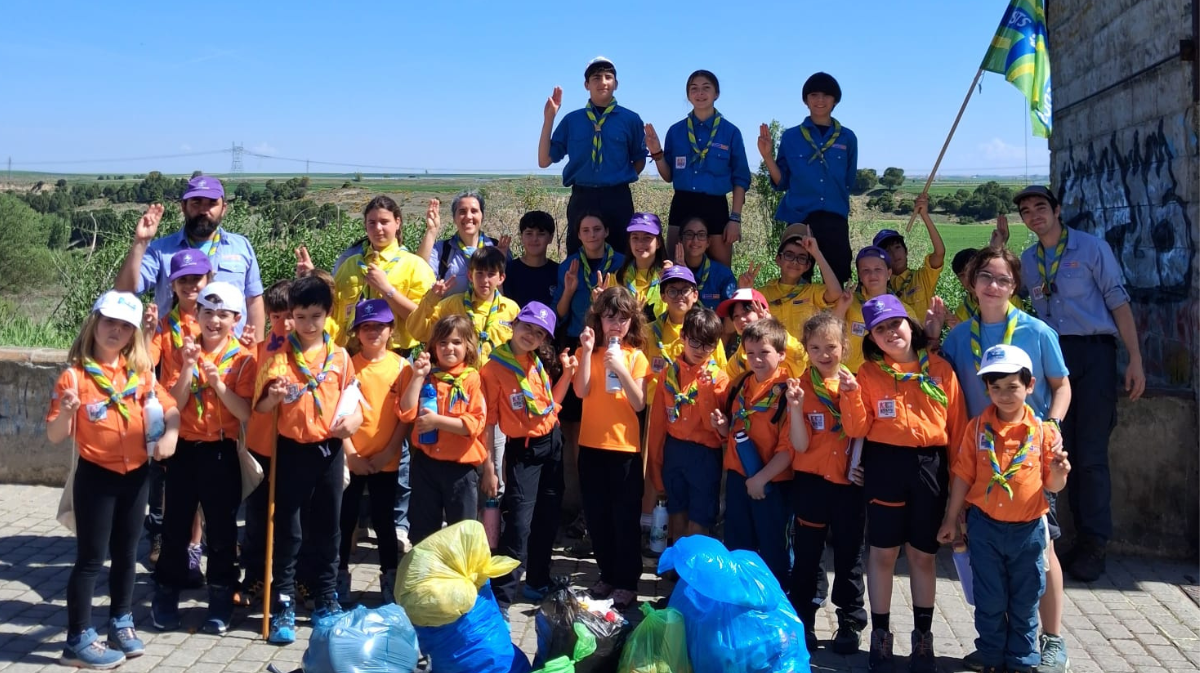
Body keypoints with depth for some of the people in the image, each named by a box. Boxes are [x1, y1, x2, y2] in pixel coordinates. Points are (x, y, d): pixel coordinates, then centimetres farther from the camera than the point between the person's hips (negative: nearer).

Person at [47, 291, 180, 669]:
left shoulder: (140, 371, 2)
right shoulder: (74, 375, -10)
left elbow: (169, 406, 7)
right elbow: (54, 436, -10)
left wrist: (170, 432, -13)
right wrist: (66, 410, -30)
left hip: (136, 474, 4)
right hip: (96, 476, -4)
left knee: (126, 553, 16)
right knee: (91, 558, 1)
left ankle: (121, 622, 32)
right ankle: (79, 639, 11)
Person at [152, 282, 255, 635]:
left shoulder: (243, 358, -4)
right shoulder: (184, 352, 3)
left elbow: (246, 413, -11)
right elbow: (173, 406, -6)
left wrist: (218, 382, -22)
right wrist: (189, 367, -17)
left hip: (221, 452, -2)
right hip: (184, 449, 2)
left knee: (221, 530, 6)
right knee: (175, 527, 9)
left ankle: (221, 603, 17)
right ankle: (166, 599, 23)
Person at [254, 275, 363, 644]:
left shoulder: (339, 356, 3)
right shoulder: (279, 356, -3)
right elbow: (261, 407, -4)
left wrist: (354, 418, -11)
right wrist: (275, 396, -25)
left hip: (329, 448, 2)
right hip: (292, 449, -2)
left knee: (327, 527, 11)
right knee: (287, 529, 3)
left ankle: (326, 600, 23)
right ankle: (284, 605, 11)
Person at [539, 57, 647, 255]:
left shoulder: (631, 119, 2)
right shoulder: (571, 120, 4)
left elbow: (639, 161, 13)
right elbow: (544, 160, 3)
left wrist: (621, 180, -2)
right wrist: (549, 118, -4)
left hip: (617, 199, -1)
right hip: (581, 199, 1)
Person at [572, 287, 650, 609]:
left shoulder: (636, 356, -2)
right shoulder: (587, 351, 4)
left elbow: (639, 404, -10)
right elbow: (581, 391, -11)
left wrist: (621, 369, -22)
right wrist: (587, 351, -17)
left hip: (624, 446, -3)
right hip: (591, 444, 3)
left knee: (625, 516, 2)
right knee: (596, 515, 11)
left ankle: (627, 582, 13)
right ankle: (607, 575, 26)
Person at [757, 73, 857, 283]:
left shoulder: (847, 138, 8)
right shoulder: (790, 137, 5)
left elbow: (849, 182, 18)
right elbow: (781, 183, 4)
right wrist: (767, 156, -7)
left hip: (834, 218, 1)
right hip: (798, 218, -1)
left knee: (839, 278, -4)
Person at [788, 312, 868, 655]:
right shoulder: (801, 387, -4)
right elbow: (801, 445, -10)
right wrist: (795, 406, -23)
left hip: (849, 480, 1)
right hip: (811, 481, -1)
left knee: (849, 554, 10)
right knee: (807, 554, 7)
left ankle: (851, 623, 23)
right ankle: (802, 622, 20)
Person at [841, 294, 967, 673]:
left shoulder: (940, 369, 3)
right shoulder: (868, 372, 2)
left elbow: (957, 426, 5)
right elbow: (857, 430, -3)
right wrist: (851, 396, -19)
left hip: (931, 466, 1)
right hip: (885, 465, -1)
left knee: (923, 554, 10)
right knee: (883, 553, 5)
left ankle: (923, 638, 25)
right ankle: (880, 637, 19)